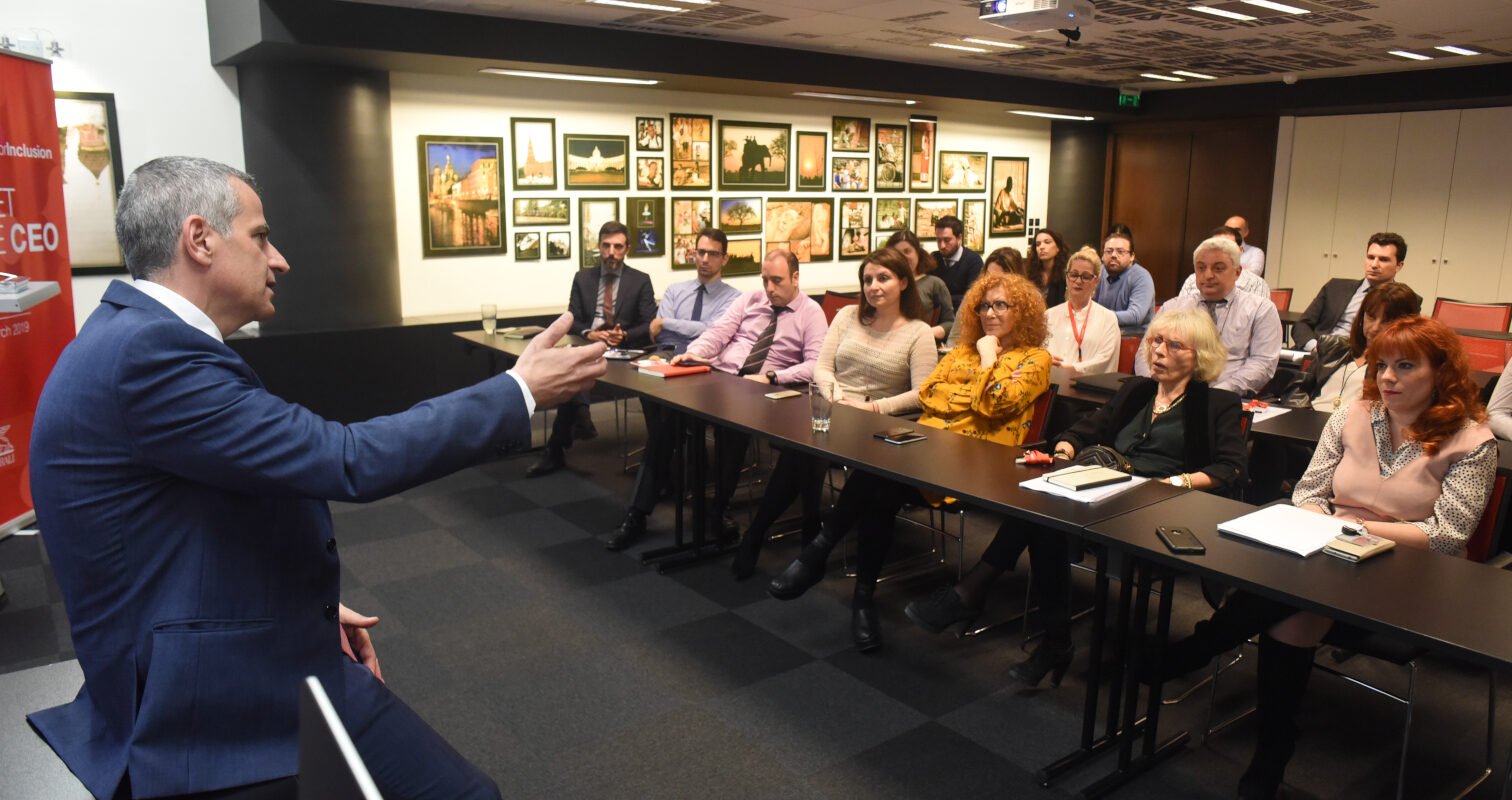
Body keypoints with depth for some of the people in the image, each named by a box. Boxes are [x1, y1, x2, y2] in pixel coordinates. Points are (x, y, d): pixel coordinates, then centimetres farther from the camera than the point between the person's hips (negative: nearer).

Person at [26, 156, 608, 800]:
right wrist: (519, 393, -20)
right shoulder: (147, 351, -24)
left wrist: (311, 606, 10)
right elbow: (348, 461, -28)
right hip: (218, 705, -10)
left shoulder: (129, 334, 8)